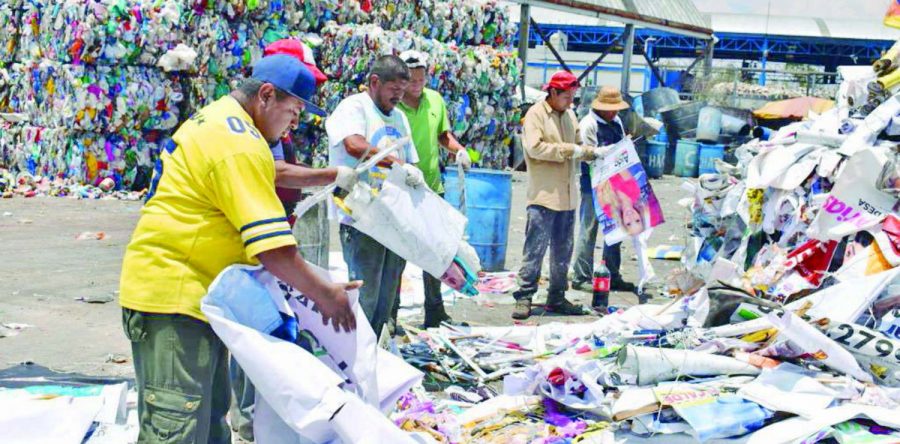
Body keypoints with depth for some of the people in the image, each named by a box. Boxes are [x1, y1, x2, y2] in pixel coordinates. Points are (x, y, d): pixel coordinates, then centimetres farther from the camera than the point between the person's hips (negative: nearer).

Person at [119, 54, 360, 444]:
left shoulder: (216, 118, 14)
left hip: (195, 292, 11)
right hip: (172, 296, -11)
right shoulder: (239, 144, -20)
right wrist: (324, 295, -12)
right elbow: (274, 250, -23)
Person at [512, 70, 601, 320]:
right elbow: (535, 147, -17)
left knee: (563, 251, 12)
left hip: (567, 195, 7)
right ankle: (524, 297, -2)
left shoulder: (569, 115, 16)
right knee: (535, 249, -7)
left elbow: (577, 145, 21)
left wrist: (592, 152, 0)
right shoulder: (536, 114, -5)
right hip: (543, 195, -7)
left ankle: (557, 298, 21)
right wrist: (570, 150, -16)